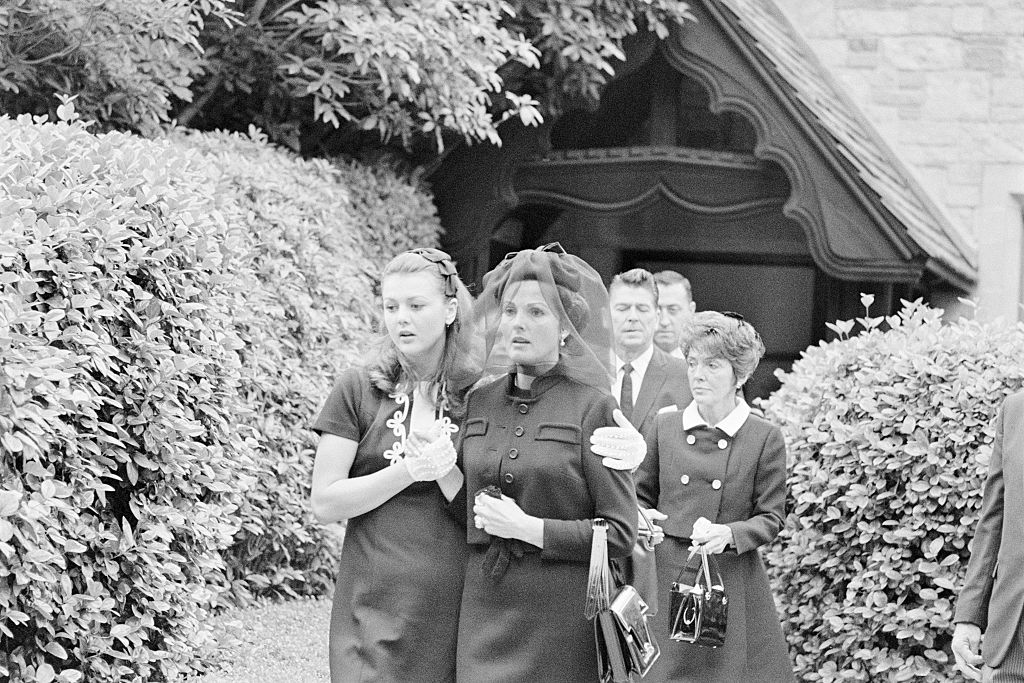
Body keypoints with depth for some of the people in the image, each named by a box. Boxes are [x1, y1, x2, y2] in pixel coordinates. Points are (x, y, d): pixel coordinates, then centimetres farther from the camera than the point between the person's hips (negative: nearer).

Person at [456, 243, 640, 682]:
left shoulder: (593, 407, -6)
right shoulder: (479, 402, 9)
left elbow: (620, 533, -8)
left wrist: (529, 529, -13)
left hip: (561, 616, -4)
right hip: (484, 609, 4)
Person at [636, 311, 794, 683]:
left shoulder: (765, 438, -2)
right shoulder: (664, 426, 6)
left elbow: (771, 518, -1)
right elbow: (643, 496, 15)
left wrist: (729, 534, -18)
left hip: (733, 580, -2)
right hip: (667, 575, 2)